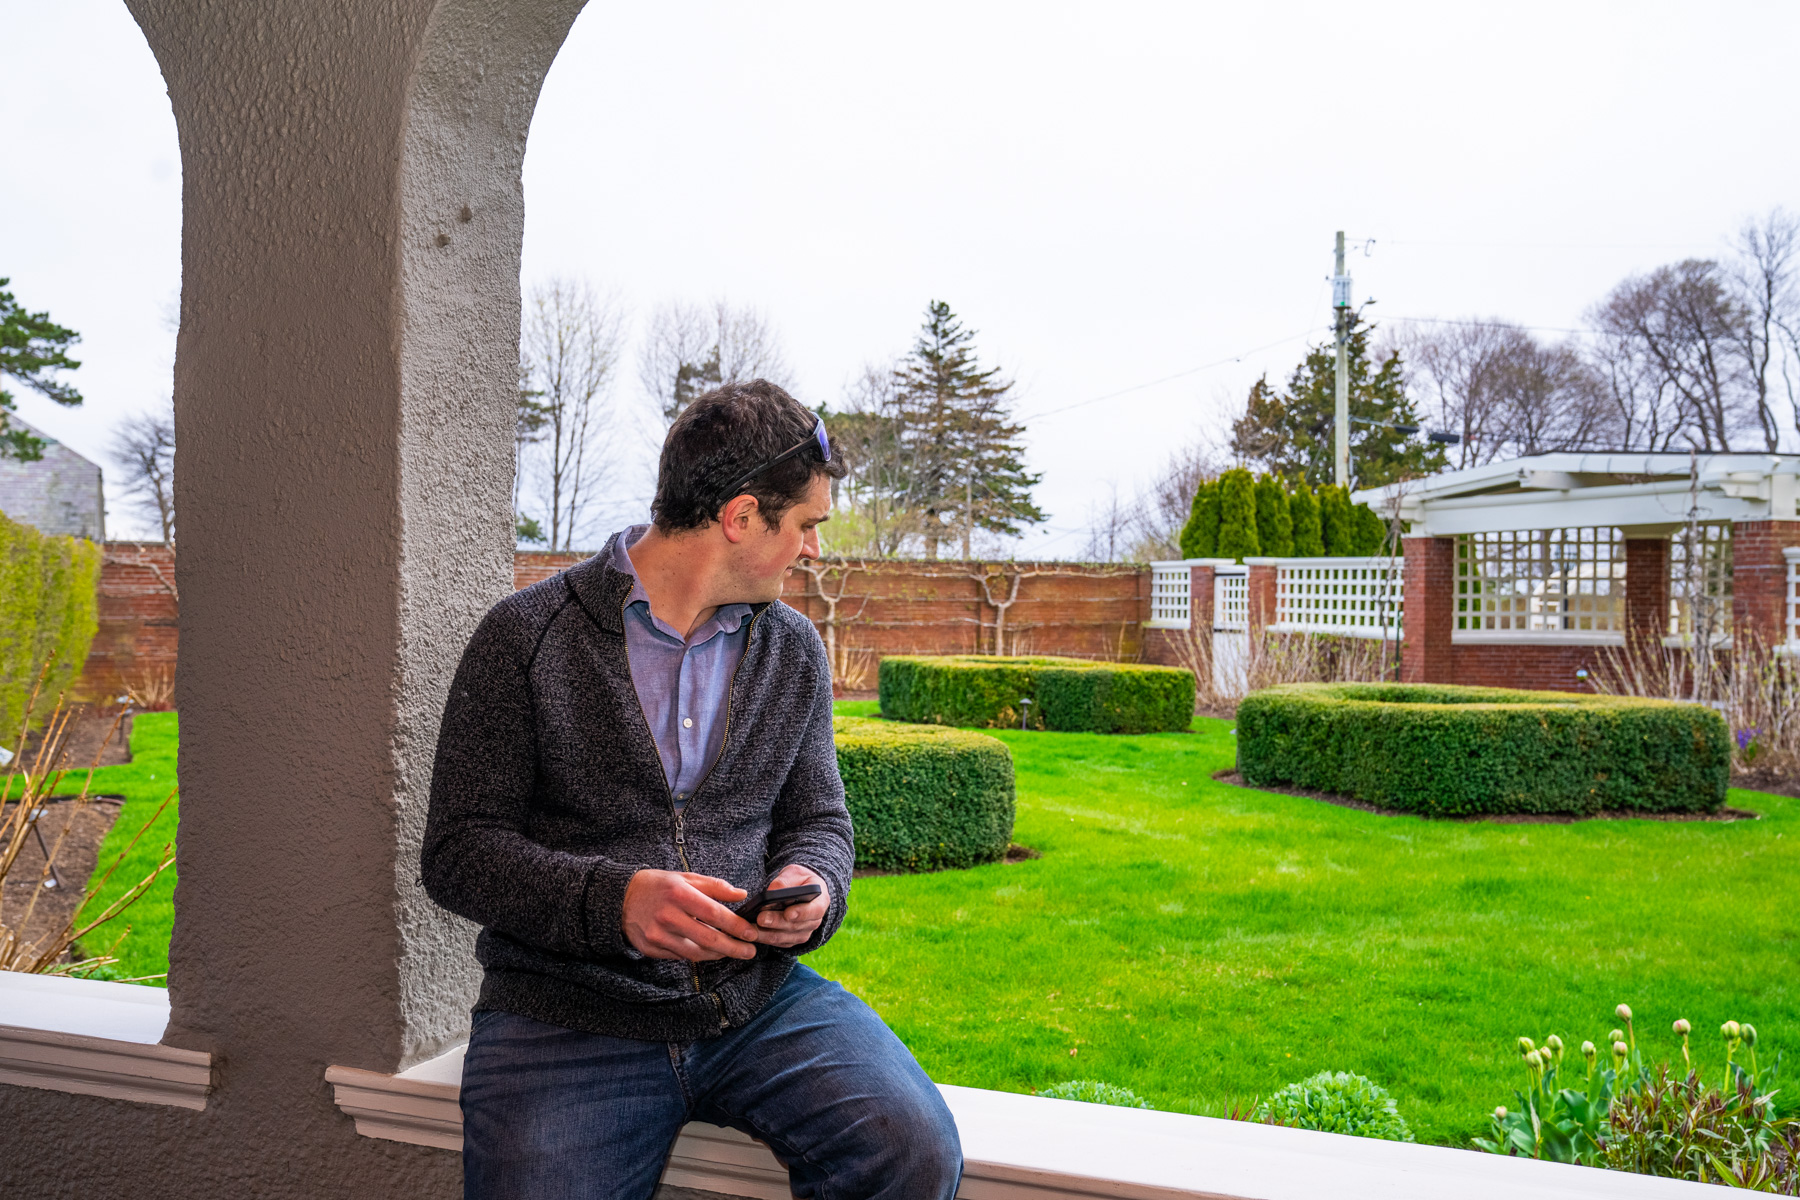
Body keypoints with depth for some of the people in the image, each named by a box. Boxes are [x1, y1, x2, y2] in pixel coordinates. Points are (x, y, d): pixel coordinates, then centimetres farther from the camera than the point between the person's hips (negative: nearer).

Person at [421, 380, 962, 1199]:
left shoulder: (793, 650, 11)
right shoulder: (525, 638, -4)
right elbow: (458, 852, -5)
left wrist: (810, 887, -8)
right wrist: (613, 899, -22)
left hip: (756, 999, 3)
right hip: (564, 1014, -2)